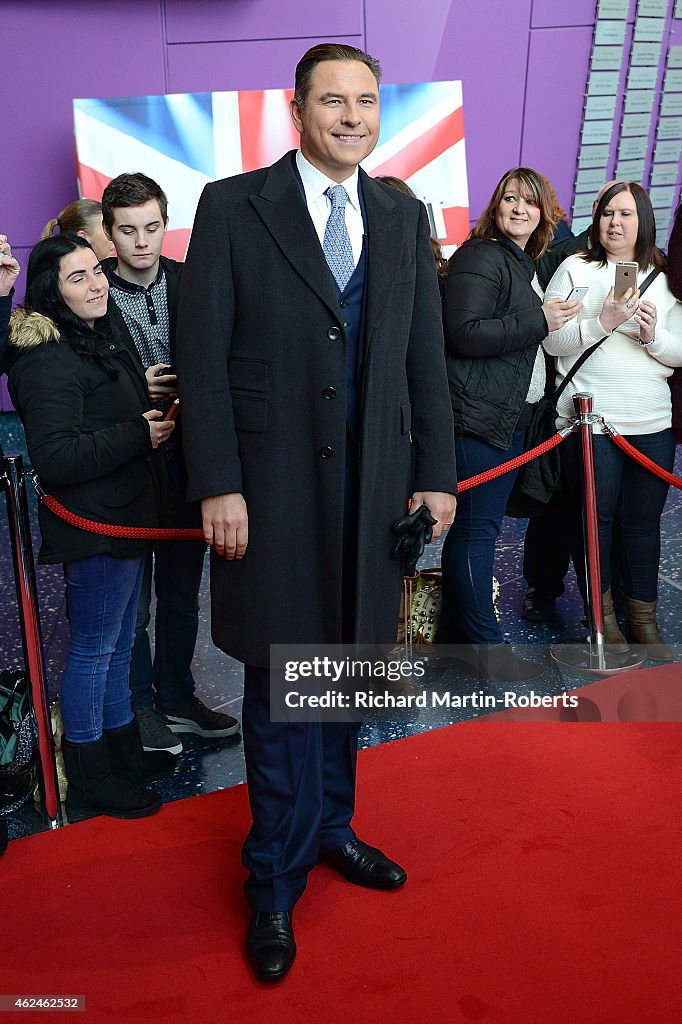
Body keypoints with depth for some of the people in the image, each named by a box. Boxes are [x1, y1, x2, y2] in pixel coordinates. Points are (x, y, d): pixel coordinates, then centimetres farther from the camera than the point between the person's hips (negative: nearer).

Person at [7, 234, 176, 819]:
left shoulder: (99, 344, 15)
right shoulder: (49, 361, -18)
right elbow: (55, 457, -26)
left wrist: (150, 413, 10)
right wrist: (139, 434, -21)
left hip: (124, 520, 10)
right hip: (92, 528, -10)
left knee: (117, 647, 19)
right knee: (93, 651, 2)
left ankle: (124, 752, 34)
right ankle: (90, 783, 16)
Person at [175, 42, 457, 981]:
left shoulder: (404, 216, 11)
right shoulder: (233, 207, -1)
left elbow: (426, 355, 11)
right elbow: (203, 357, -5)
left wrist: (436, 473, 6)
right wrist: (217, 485, -11)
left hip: (375, 485, 4)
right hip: (273, 489, -3)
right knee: (280, 685, 6)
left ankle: (328, 826, 37)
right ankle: (277, 881, 24)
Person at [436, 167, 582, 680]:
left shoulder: (527, 264, 22)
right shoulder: (479, 257, -9)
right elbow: (465, 334, -21)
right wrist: (538, 320, -19)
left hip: (512, 415, 10)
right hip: (479, 413, -10)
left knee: (477, 522, 13)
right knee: (478, 525, -5)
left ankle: (456, 630, 23)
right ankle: (483, 643, 3)